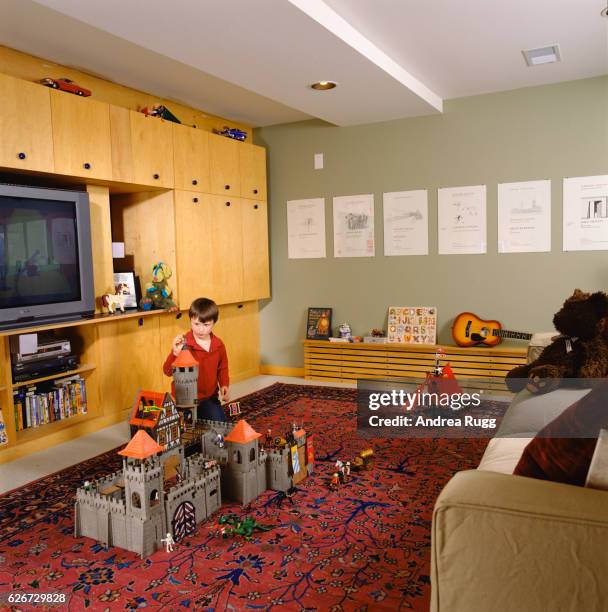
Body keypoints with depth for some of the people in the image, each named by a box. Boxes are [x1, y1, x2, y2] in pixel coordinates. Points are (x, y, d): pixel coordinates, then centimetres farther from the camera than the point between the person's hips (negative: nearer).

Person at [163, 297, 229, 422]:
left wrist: (224, 385, -1)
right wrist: (175, 353, -35)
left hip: (210, 398, 4)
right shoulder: (183, 344, -16)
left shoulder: (219, 345, -2)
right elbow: (168, 371, -19)